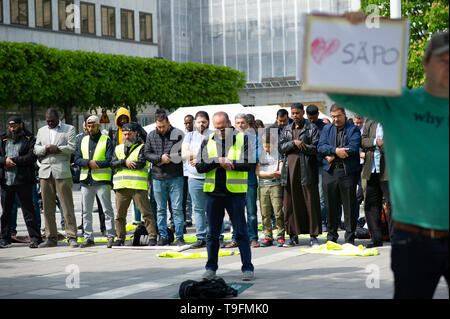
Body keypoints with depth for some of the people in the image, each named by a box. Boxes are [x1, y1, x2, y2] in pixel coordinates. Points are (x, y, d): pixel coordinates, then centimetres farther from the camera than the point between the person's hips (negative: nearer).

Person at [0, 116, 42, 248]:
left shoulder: (29, 139, 2)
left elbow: (32, 157, -11)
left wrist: (13, 160, -12)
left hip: (23, 181, -4)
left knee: (28, 210, -4)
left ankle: (35, 238, -2)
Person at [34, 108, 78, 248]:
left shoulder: (69, 129, 6)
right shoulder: (41, 131, 20)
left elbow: (72, 148, -4)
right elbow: (36, 149, 14)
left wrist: (57, 148, -9)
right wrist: (46, 148, -5)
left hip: (62, 172, -4)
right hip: (45, 172, 4)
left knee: (67, 206, -7)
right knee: (47, 207, 3)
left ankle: (72, 237, -6)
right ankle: (51, 238, 9)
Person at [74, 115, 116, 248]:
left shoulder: (106, 140, 0)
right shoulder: (83, 141, 14)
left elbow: (109, 160, -10)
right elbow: (77, 159, 5)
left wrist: (95, 164, -15)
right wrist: (89, 162, -12)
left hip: (102, 180, -5)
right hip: (86, 181, 5)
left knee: (107, 210, -4)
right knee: (86, 211, 8)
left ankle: (111, 237, -2)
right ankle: (88, 237, 14)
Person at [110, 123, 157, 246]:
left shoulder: (141, 147, 4)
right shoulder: (118, 148, 19)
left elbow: (141, 163, -11)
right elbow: (113, 163, 5)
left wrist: (120, 165, -5)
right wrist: (125, 162, -13)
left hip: (138, 185, -4)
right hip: (121, 186, 4)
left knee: (146, 212, -7)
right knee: (120, 214, 7)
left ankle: (152, 237, -4)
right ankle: (120, 238, 17)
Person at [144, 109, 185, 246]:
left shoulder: (178, 134, -2)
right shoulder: (151, 136, 8)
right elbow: (147, 154, 5)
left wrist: (168, 159, -11)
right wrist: (160, 158, -11)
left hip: (175, 177, -3)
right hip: (158, 178, 3)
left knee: (177, 209, -2)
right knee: (161, 209, 8)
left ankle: (179, 237, 3)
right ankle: (163, 236, 16)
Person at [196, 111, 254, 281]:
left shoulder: (243, 139, 1)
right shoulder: (208, 142, 9)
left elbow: (248, 163, -10)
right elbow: (199, 166, -1)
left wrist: (229, 163, -15)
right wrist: (219, 161, -13)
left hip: (235, 192, -3)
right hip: (213, 192, 3)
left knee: (241, 232, -1)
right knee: (213, 233, 10)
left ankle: (247, 268, 3)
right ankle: (211, 267, 20)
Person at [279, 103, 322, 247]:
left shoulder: (312, 128, 4)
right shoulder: (287, 129, 18)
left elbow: (316, 148, -4)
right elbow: (281, 147, 7)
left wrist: (303, 146, -13)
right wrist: (293, 143, -8)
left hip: (307, 170, -4)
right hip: (290, 170, 4)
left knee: (311, 203, -4)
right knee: (291, 203, 4)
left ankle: (313, 236, 0)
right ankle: (293, 235, 11)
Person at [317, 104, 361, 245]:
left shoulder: (353, 129, 4)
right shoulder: (327, 129, 15)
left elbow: (353, 147, -11)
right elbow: (321, 147, 2)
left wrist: (333, 155, -10)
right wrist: (336, 150, -16)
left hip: (348, 171, -3)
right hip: (330, 171, 3)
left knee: (349, 205, -1)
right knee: (331, 205, 5)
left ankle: (350, 237, 5)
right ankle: (331, 236, 14)